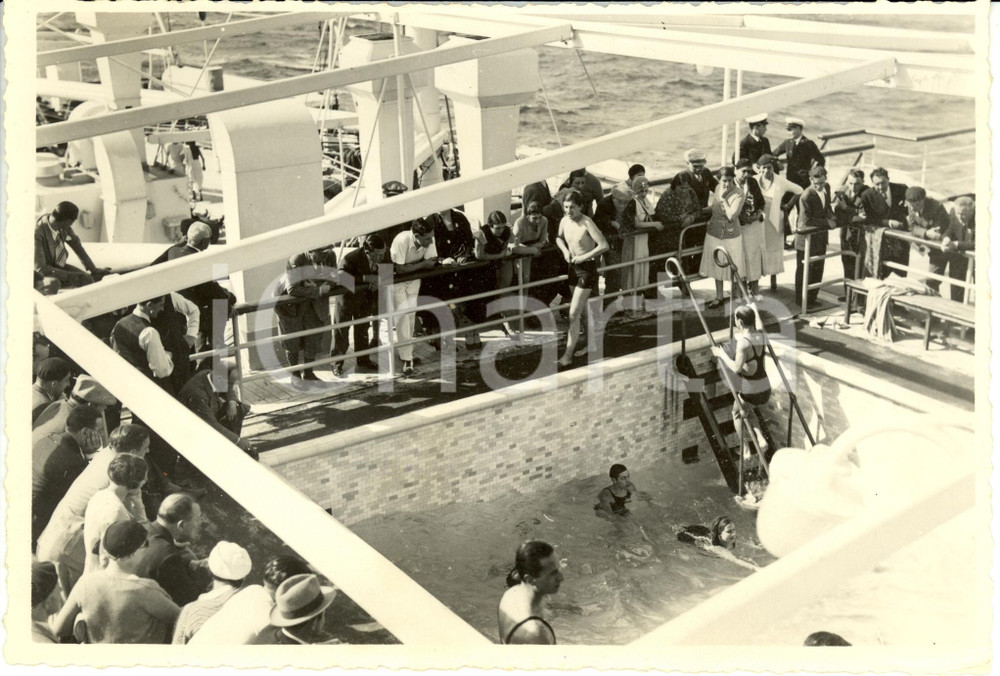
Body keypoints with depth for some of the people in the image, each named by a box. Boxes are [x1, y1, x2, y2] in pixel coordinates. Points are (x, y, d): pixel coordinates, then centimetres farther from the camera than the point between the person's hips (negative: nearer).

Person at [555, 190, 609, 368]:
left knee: (574, 314, -11)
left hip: (587, 268, -7)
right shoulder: (564, 221, 0)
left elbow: (604, 246, -24)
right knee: (582, 310, 19)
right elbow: (559, 238, 20)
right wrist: (565, 250, 1)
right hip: (573, 267, 8)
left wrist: (584, 257, -22)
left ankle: (569, 353, -8)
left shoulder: (587, 223, -20)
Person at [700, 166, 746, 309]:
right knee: (717, 267, 14)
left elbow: (731, 215, -25)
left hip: (731, 235, -6)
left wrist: (723, 198, -21)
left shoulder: (739, 194, -16)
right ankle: (719, 298, 25)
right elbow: (709, 206, 13)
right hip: (714, 233, 6)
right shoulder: (717, 189, 1)